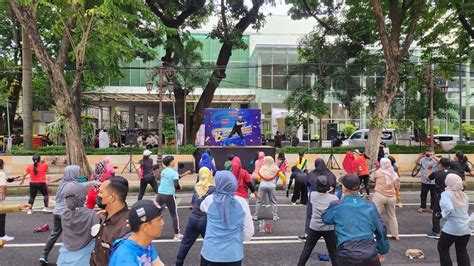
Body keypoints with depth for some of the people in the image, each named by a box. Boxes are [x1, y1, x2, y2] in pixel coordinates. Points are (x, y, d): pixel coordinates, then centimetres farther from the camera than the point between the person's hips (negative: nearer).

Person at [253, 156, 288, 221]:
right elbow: (282, 176, -1)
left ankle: (255, 215, 10)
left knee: (259, 201, 8)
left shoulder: (262, 168, 2)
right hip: (272, 186, 0)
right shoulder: (275, 168, 3)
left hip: (262, 186, 0)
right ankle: (275, 216, 10)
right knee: (273, 202, 12)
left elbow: (258, 177, 5)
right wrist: (285, 183, 14)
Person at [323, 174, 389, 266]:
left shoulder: (336, 206, -3)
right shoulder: (370, 205, 4)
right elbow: (380, 229, 13)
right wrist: (382, 250, 27)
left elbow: (325, 219, 16)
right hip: (370, 254, 2)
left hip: (347, 256, -2)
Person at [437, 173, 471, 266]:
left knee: (442, 248, 15)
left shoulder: (446, 194, -14)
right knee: (462, 250, 23)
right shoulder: (463, 194, 6)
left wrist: (444, 215, -10)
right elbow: (466, 209, 13)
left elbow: (449, 208, -28)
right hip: (466, 228, 6)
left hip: (452, 228, -6)